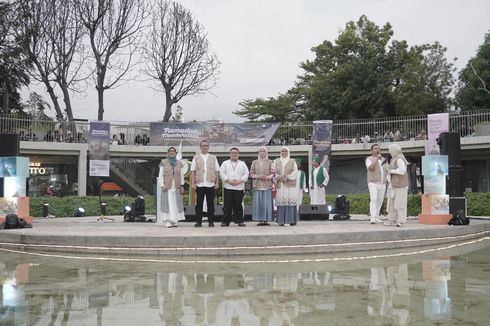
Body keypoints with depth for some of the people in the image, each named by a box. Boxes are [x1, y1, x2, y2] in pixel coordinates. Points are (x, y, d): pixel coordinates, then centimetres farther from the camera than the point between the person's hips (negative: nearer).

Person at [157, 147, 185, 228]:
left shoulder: (179, 163, 10)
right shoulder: (163, 163, 4)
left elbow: (181, 175, 11)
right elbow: (160, 175, 2)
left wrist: (182, 186, 3)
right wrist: (162, 186, -8)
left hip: (176, 187, 2)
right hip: (167, 187, -2)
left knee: (176, 203, 0)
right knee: (167, 204, -8)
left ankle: (174, 221, 4)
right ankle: (168, 222, -10)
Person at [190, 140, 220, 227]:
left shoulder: (213, 158, 12)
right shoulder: (196, 158, 9)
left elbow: (217, 171, 10)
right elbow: (192, 171, 4)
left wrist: (217, 183, 2)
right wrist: (192, 183, -4)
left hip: (210, 185, 1)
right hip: (199, 184, 0)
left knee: (210, 204, 3)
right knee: (199, 204, 1)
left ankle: (211, 221, 9)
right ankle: (198, 221, 7)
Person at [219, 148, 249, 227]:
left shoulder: (242, 164, 15)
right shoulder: (225, 163, 13)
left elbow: (246, 174, 6)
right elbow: (221, 173, 2)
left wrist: (240, 181, -9)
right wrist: (229, 180, -11)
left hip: (239, 187, 1)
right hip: (228, 187, -1)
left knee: (238, 205, 1)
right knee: (227, 205, -2)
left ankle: (240, 221, 6)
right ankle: (225, 221, 2)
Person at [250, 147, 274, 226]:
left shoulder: (269, 162, 10)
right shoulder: (254, 162, 14)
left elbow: (273, 173, 5)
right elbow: (251, 174, 10)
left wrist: (267, 177, -14)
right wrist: (258, 176, -6)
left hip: (267, 185, -1)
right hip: (257, 185, 1)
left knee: (267, 203, -5)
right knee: (258, 203, -4)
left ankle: (266, 220, -1)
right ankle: (260, 220, 0)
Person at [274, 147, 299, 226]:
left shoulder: (292, 162, 10)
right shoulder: (276, 161, 14)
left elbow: (295, 172, 1)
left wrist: (287, 177, -12)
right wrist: (280, 177, -10)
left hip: (290, 185, -1)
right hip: (280, 185, 1)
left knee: (291, 201, -8)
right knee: (280, 201, -5)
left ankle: (292, 220, -3)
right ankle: (281, 221, -3)